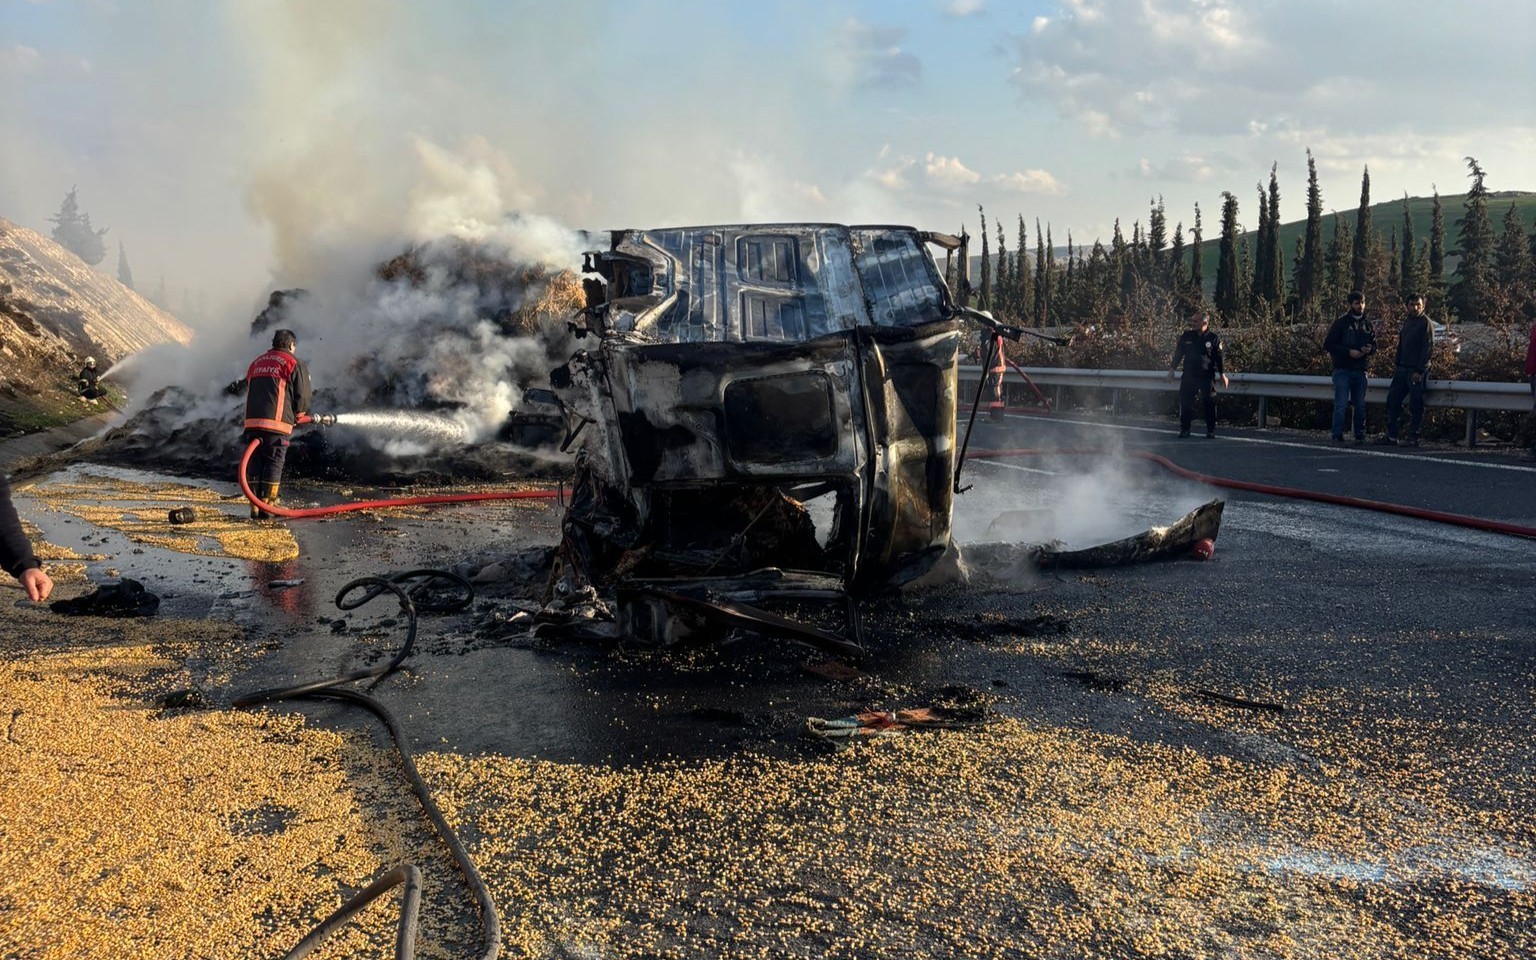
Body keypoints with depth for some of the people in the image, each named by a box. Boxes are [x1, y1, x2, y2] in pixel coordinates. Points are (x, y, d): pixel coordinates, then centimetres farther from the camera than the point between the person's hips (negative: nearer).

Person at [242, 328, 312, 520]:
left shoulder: (256, 363, 22)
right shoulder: (294, 364, 3)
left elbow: (248, 392, 21)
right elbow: (302, 396, -1)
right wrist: (298, 415, 18)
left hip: (252, 420, 5)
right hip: (277, 423, -5)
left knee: (255, 464, 10)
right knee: (274, 464, 1)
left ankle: (255, 508, 8)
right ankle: (266, 508, -1)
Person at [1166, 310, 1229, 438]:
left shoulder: (1213, 338, -1)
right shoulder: (1186, 336, 5)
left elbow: (1219, 358, 2)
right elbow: (1178, 354, 11)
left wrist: (1222, 374, 1)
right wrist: (1172, 369, 8)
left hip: (1207, 378, -2)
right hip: (1188, 376, 2)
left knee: (1209, 404, 1)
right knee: (1185, 403, -1)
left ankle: (1211, 431, 11)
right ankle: (1184, 429, 9)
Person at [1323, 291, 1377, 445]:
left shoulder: (1368, 324, 12)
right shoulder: (1341, 323, -1)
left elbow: (1374, 345, 19)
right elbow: (1328, 344, -5)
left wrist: (1369, 349, -6)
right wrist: (1348, 352, -14)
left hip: (1361, 370, 4)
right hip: (1342, 370, -4)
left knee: (1360, 406, 8)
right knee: (1341, 404, -8)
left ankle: (1360, 436, 16)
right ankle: (1337, 436, -4)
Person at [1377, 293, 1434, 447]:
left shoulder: (1425, 323, -8)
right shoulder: (1407, 321, 16)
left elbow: (1428, 349, -13)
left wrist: (1419, 371, -18)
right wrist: (1396, 363, 12)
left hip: (1417, 372, -8)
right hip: (1402, 369, 8)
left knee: (1415, 405, -3)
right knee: (1393, 400, 7)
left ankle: (1413, 438, 2)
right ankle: (1391, 436, 12)